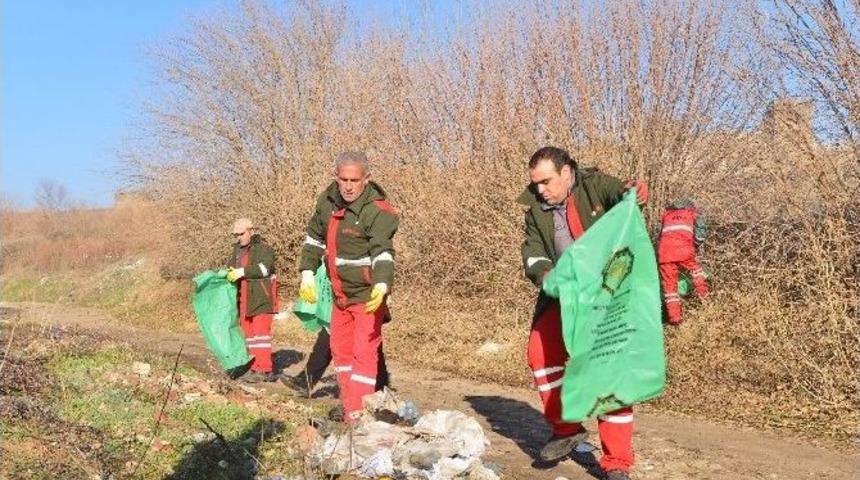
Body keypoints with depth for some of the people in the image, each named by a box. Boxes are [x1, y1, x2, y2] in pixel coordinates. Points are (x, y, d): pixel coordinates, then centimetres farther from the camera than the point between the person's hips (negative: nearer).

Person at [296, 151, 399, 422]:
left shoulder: (377, 211, -23)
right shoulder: (328, 199, -1)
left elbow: (383, 254, -37)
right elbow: (314, 237, 14)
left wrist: (382, 286, -53)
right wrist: (307, 273, 8)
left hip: (368, 295, -8)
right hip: (340, 293, 8)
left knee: (364, 352, -11)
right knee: (340, 349, 17)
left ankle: (358, 415, -6)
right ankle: (348, 405, 30)